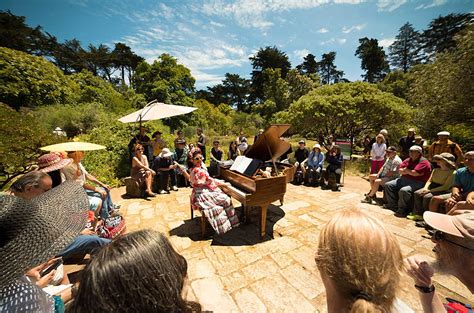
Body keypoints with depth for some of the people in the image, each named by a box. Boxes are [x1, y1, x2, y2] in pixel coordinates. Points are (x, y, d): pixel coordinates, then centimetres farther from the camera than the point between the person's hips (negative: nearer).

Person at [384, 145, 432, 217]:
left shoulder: (423, 162, -8)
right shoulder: (408, 160, 15)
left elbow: (415, 173, -21)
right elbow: (400, 170, 7)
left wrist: (406, 170, -3)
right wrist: (410, 172, -11)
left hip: (416, 182, -8)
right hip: (403, 179, 9)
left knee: (403, 191, -35)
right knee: (388, 185, -2)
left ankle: (402, 210, -18)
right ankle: (392, 205, 1)